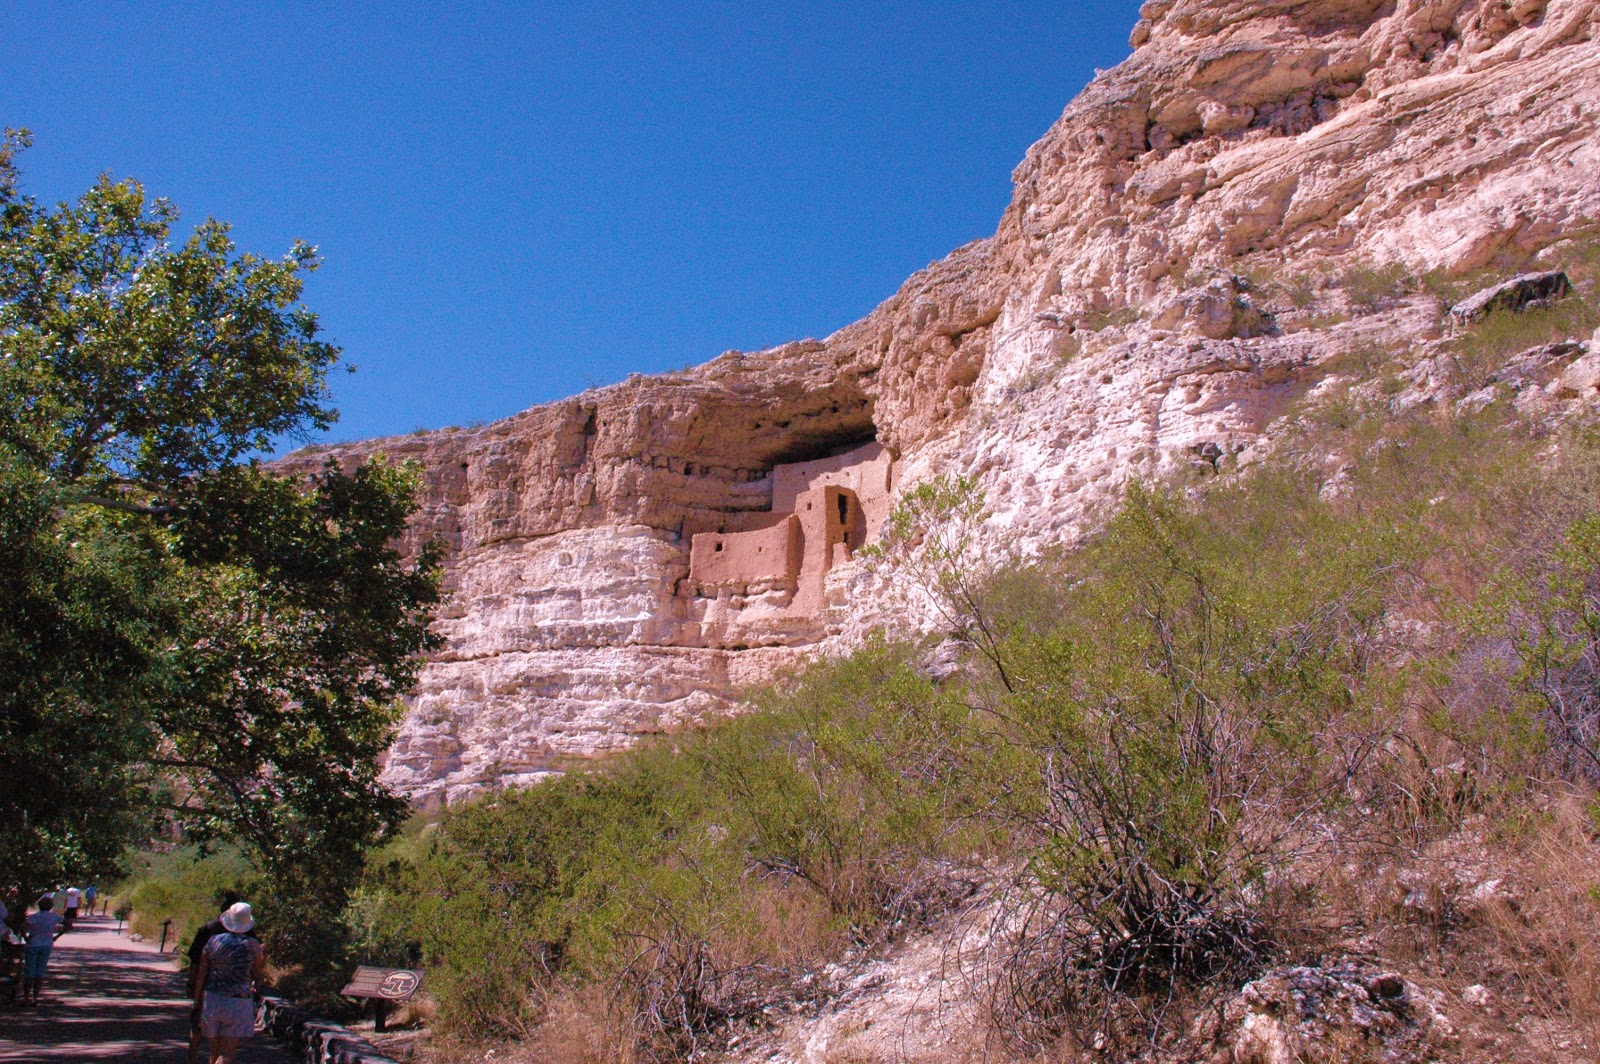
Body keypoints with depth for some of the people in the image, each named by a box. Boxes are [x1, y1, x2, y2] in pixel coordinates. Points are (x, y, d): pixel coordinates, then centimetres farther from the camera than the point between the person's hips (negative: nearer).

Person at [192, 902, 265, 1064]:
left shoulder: (213, 941, 2)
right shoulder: (251, 945, -6)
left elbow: (201, 975, 3)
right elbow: (258, 973, 8)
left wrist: (197, 1002, 11)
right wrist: (264, 956, 26)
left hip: (211, 1001, 4)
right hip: (238, 1003, -4)